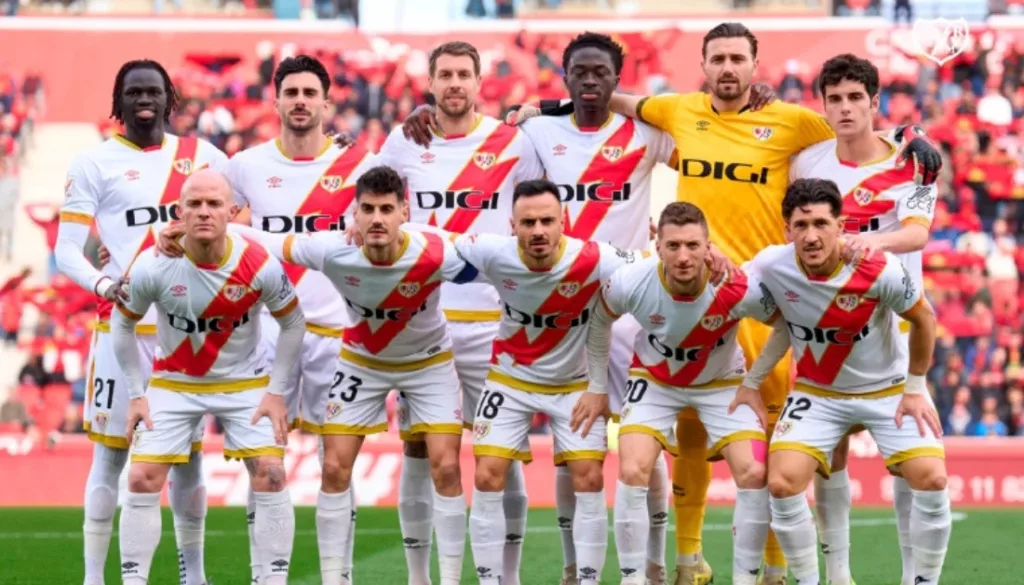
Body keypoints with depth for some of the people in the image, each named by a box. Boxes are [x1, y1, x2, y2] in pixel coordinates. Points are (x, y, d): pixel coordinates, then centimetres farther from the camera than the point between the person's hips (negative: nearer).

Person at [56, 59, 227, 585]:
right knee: (111, 454, -4)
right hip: (123, 327, -3)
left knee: (188, 454, 9)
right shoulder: (95, 163, 0)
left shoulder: (201, 157, 9)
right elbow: (66, 249, -5)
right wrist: (102, 285, -23)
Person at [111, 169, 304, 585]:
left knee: (270, 473, -13)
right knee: (142, 479, -9)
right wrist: (136, 394, -3)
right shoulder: (152, 267, -21)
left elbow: (293, 323, -3)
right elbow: (122, 324, -2)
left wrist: (276, 392, -6)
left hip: (246, 383, 0)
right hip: (173, 384, 0)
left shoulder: (260, 266, -21)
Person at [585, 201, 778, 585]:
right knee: (632, 472, -17)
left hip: (722, 383, 0)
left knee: (754, 473, -15)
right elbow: (599, 323, -5)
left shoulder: (739, 289, -33)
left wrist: (755, 383, -11)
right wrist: (598, 386, -1)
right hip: (654, 380, 0)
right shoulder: (630, 284, -30)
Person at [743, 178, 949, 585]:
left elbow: (923, 319, -9)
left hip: (889, 388, -2)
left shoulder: (880, 269, -28)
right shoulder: (770, 267, -21)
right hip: (817, 393, 2)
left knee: (931, 479, -18)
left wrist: (914, 388, -5)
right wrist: (751, 381, -2)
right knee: (782, 483, -17)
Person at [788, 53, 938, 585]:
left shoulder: (909, 163, -6)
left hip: (893, 321, -2)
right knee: (828, 448, 0)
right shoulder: (806, 162, 1)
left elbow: (917, 233, -22)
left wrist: (878, 240, -41)